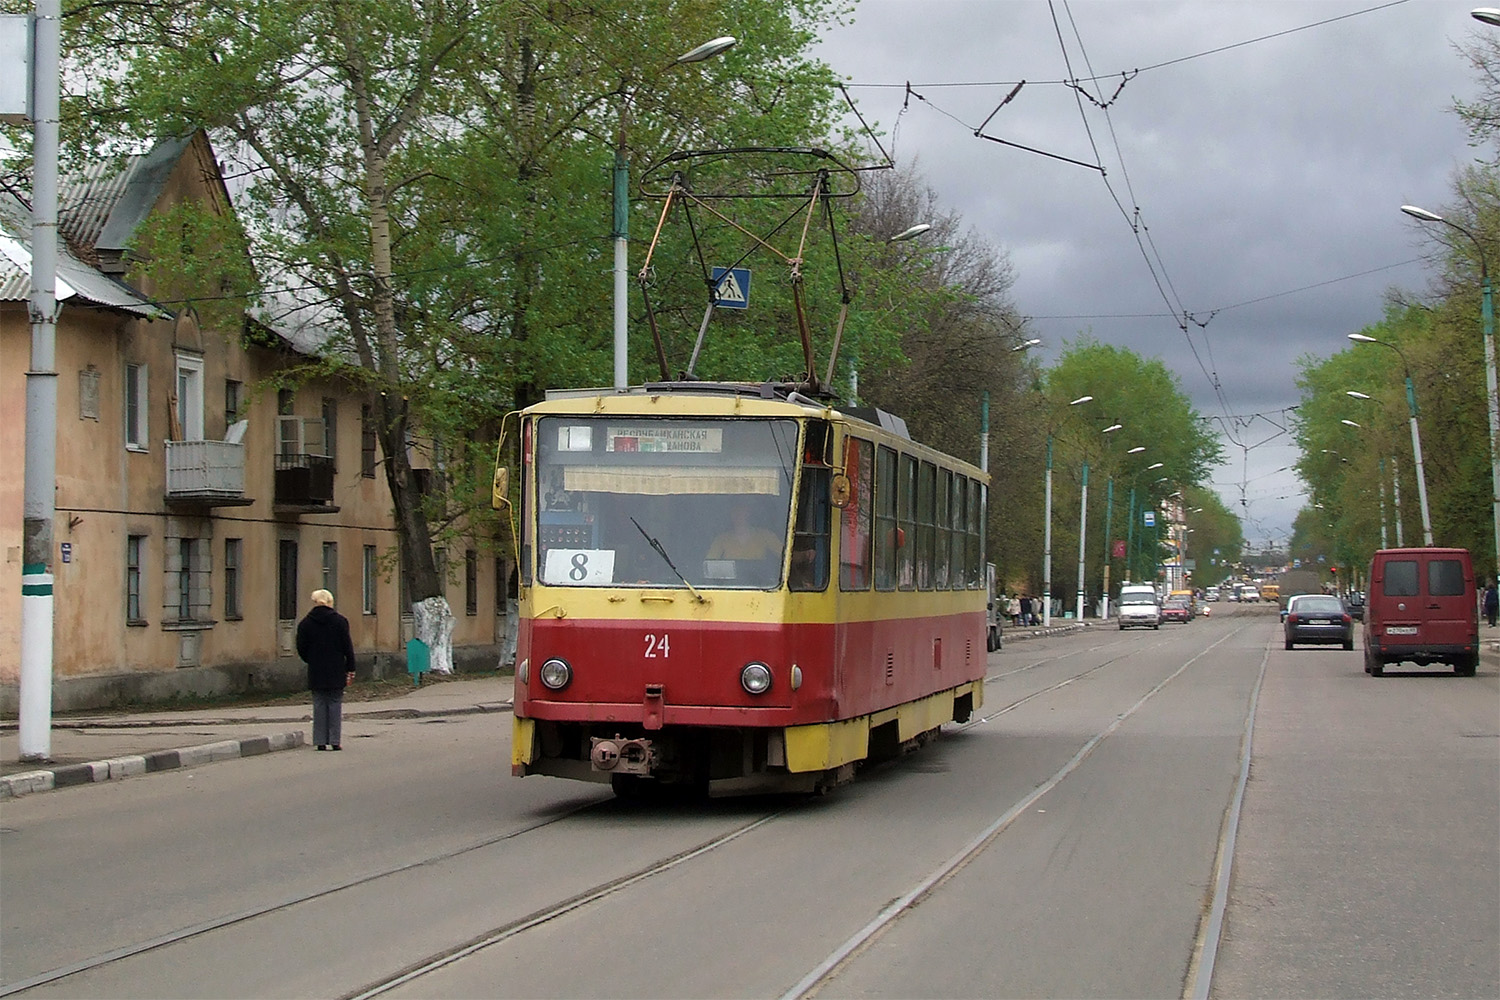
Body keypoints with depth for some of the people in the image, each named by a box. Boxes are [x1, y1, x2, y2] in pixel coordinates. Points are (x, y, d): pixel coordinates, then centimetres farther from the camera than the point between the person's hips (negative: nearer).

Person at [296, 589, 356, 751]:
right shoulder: (340, 621, -3)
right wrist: (350, 669, 2)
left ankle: (320, 741, 4)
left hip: (316, 672, 1)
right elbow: (348, 648, -3)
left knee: (319, 705, 6)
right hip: (336, 671, -1)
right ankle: (335, 741, 1)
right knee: (335, 704, 4)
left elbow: (301, 649, 1)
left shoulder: (305, 623, 0)